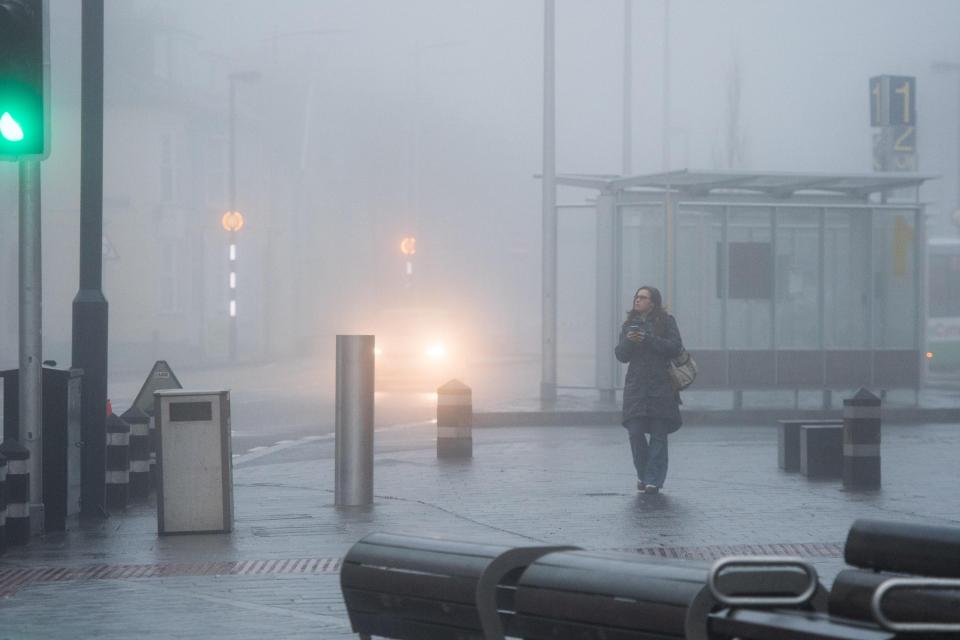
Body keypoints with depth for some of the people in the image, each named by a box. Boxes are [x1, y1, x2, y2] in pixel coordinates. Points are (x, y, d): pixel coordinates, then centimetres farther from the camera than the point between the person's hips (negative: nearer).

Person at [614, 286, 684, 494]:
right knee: (635, 431, -6)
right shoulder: (630, 324, 15)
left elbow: (676, 347, -7)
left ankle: (653, 480, 0)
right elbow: (621, 355, 10)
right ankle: (643, 474, 14)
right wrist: (628, 341, -10)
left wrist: (648, 339, -14)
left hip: (661, 386, -3)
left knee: (658, 434, -4)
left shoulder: (666, 321, 4)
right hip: (636, 387, 3)